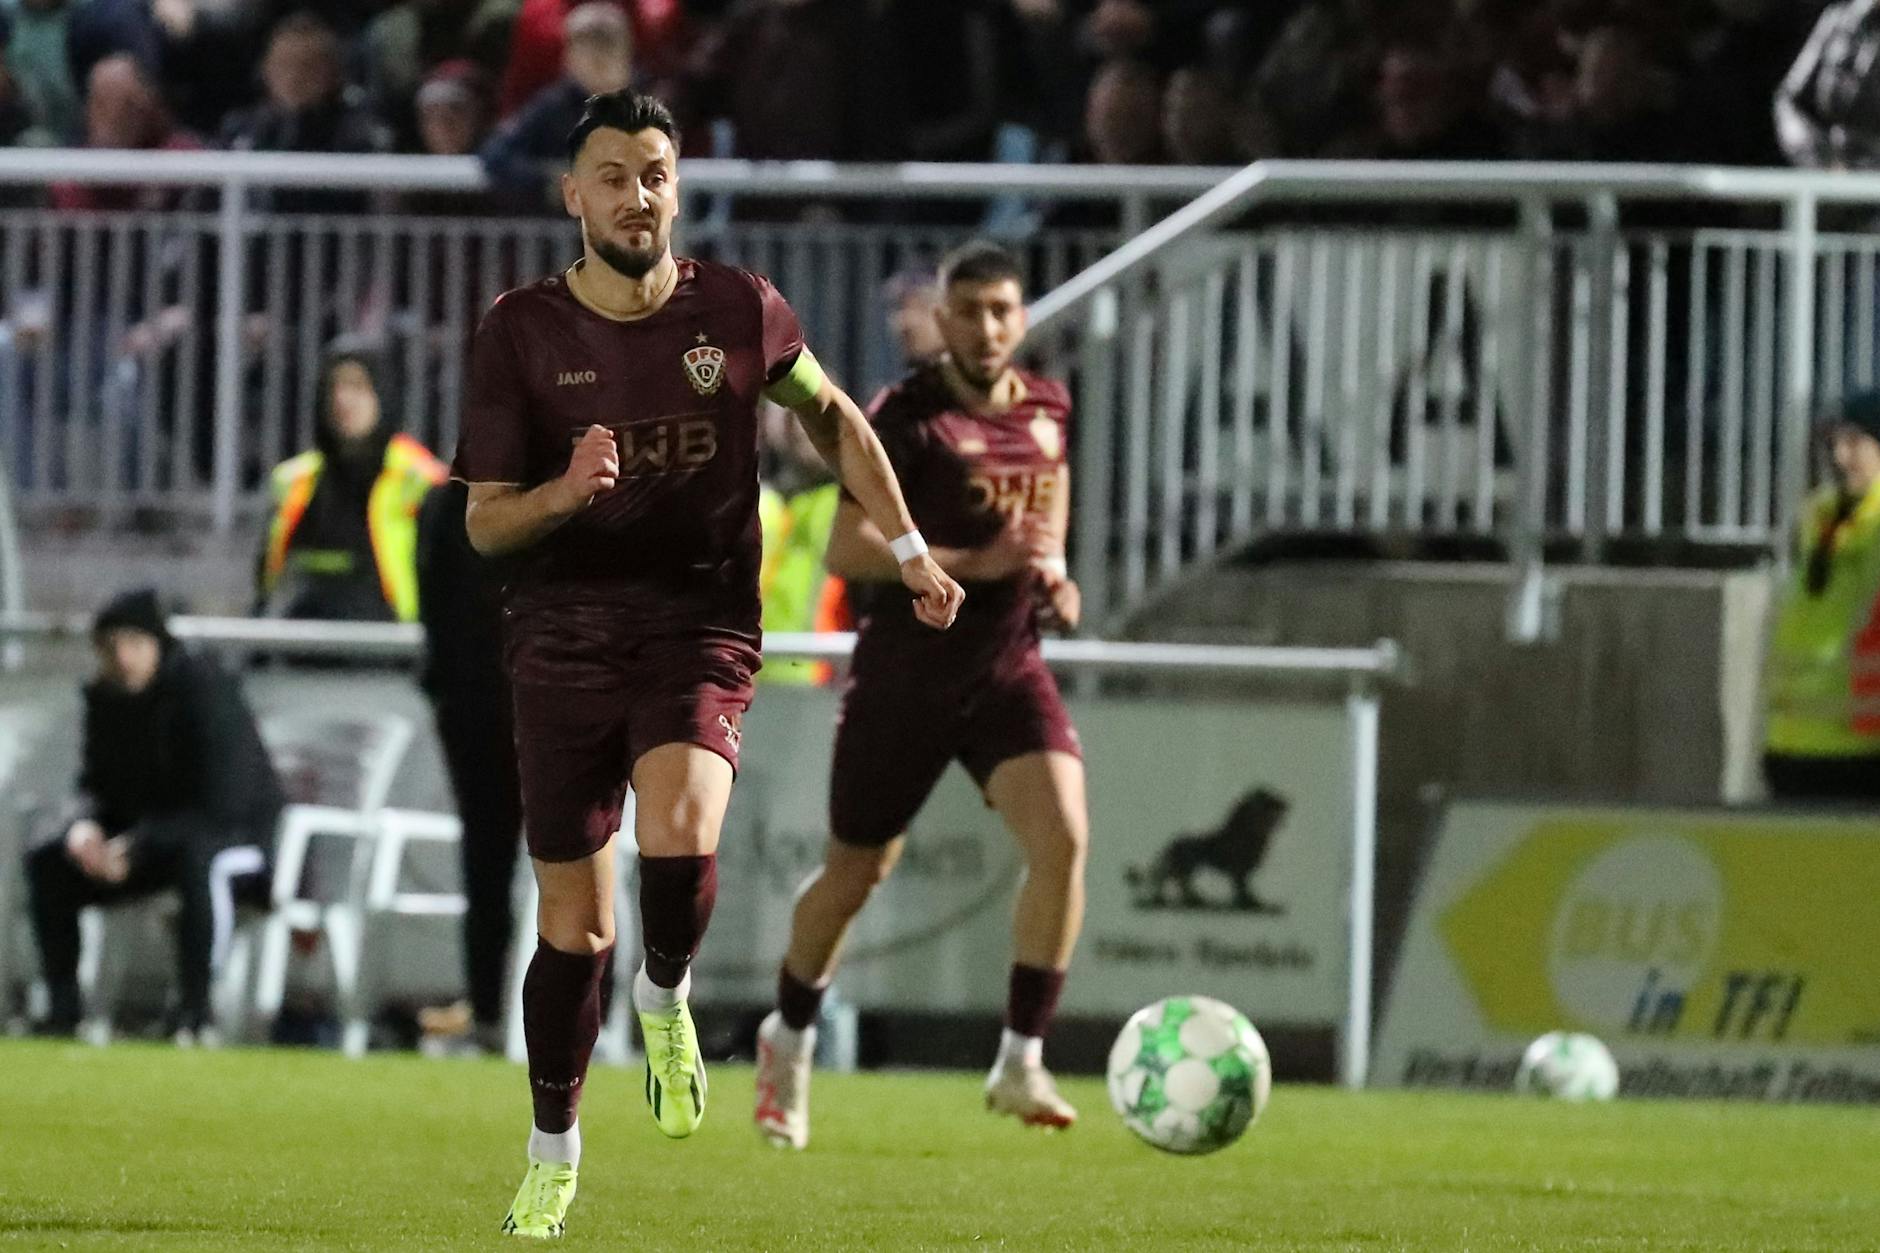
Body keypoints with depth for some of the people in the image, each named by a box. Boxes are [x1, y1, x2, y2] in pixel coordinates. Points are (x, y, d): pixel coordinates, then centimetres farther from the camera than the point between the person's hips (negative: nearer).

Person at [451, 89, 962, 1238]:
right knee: (574, 921, 5)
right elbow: (485, 524, -1)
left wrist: (908, 548, 15)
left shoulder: (739, 312, -1)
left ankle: (667, 1000, 3)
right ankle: (554, 1153, 24)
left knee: (680, 838, -30)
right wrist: (563, 493, -22)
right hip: (565, 638, 1)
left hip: (701, 632, -1)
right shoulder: (521, 333, -3)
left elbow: (833, 419, 18)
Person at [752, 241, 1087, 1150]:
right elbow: (846, 550, -20)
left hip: (1009, 668, 4)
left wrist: (1053, 575, 6)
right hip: (905, 675, -4)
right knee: (854, 877, 9)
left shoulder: (1046, 409, 5)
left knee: (1062, 837, -20)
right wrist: (976, 563, -27)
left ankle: (1019, 1064, -14)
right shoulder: (906, 416, -13)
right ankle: (789, 1040, 36)